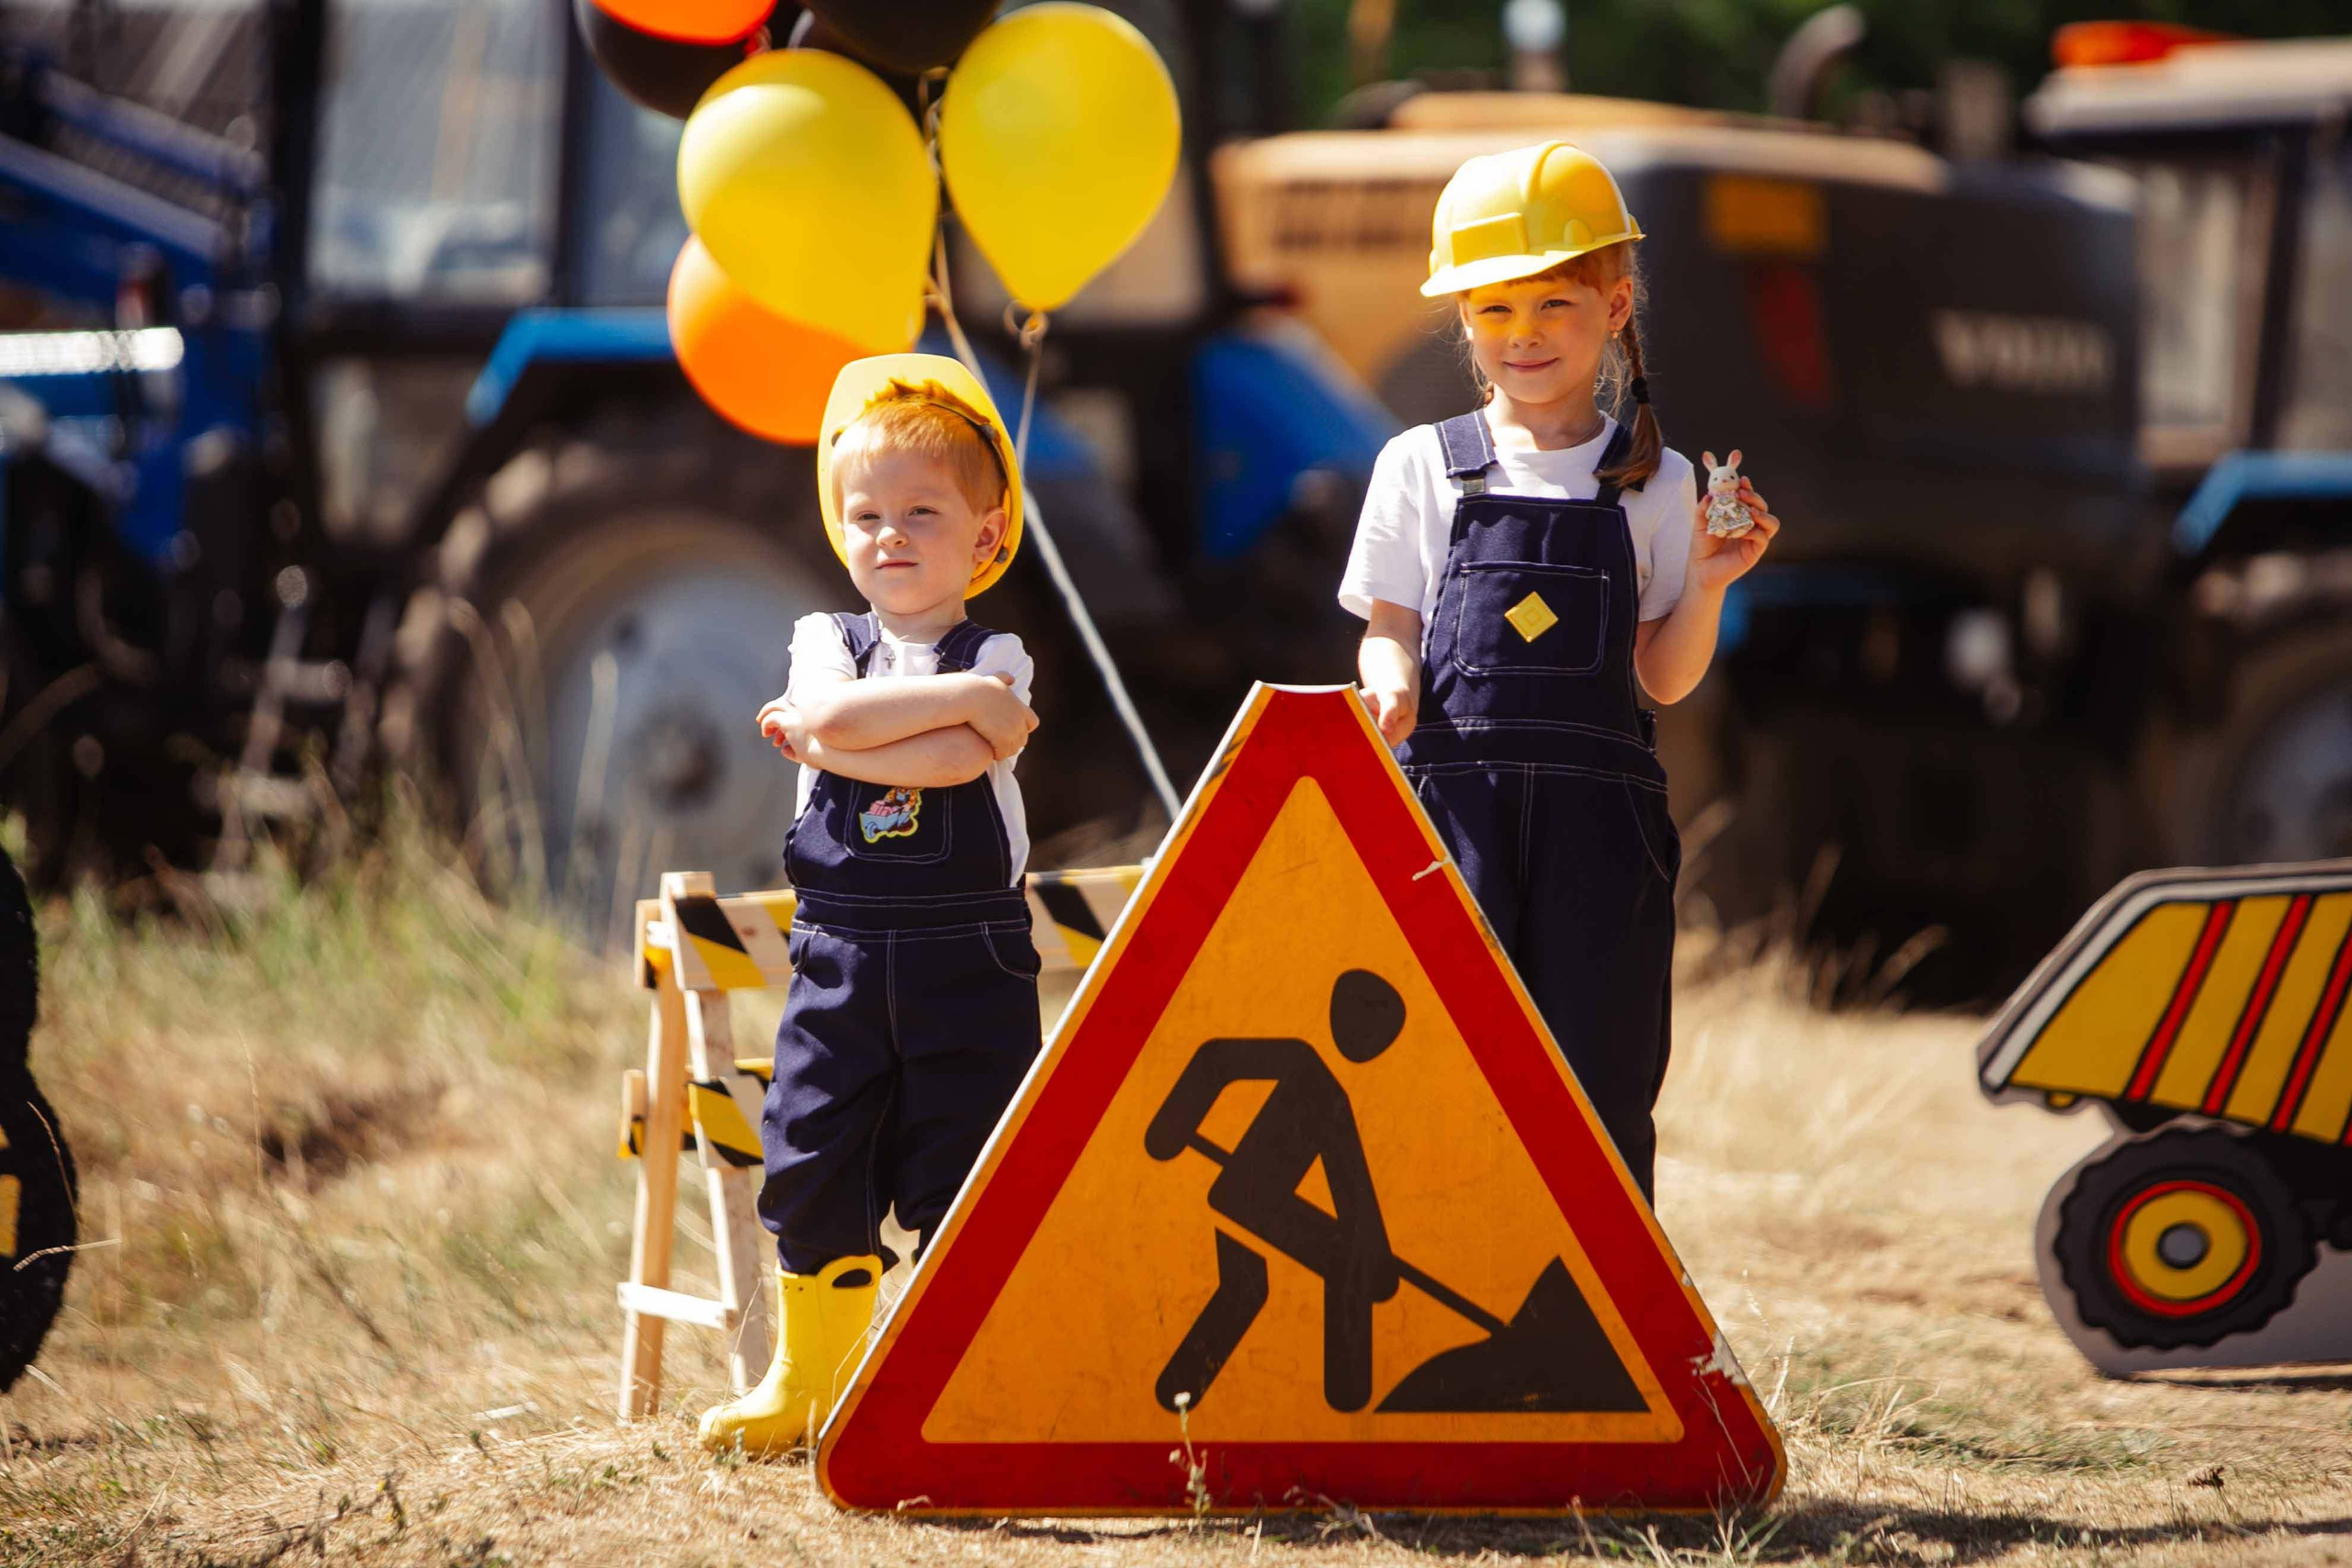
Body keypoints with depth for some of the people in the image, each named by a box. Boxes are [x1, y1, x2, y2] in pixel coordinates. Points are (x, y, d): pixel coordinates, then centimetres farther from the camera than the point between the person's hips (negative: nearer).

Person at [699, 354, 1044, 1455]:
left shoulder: (997, 659, 1)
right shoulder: (826, 642, 8)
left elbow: (964, 761, -18)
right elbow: (832, 712, -15)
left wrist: (830, 741, -12)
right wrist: (965, 696, -14)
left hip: (968, 959, -2)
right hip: (840, 953, 3)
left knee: (959, 1176, -1)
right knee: (811, 1162, 5)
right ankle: (812, 1378, 20)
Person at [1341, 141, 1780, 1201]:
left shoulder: (1653, 483, 8)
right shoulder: (1421, 468, 8)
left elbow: (1663, 676, 7)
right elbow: (1389, 629, 10)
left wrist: (1704, 586, -9)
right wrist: (1391, 684, -11)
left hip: (1599, 806, 0)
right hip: (1454, 796, 0)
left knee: (1603, 1087, 0)